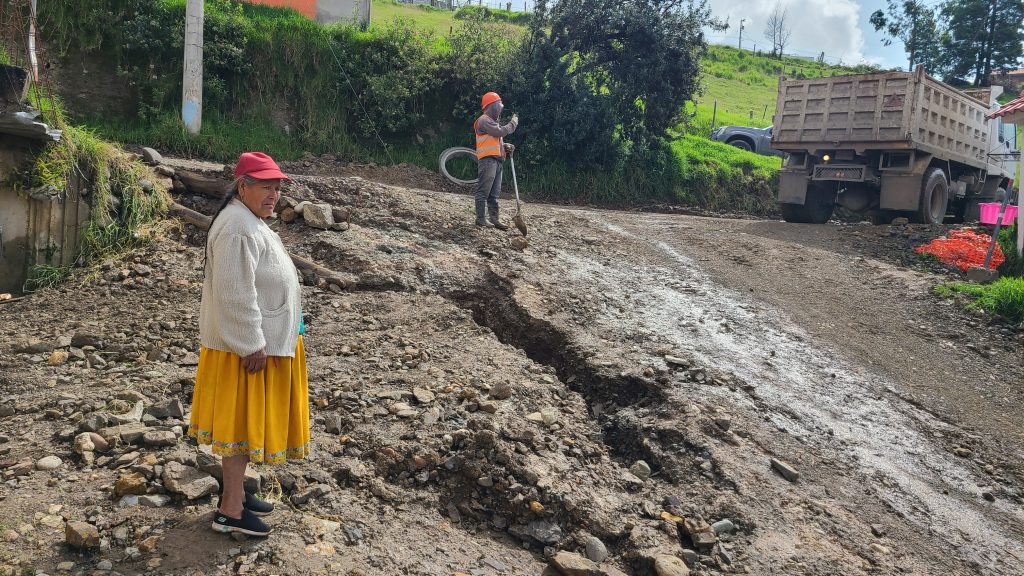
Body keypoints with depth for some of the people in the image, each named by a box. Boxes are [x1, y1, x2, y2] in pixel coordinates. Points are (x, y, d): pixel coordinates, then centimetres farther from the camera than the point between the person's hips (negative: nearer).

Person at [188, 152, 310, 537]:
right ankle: (230, 510, 9)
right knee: (243, 421, -1)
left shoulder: (249, 222, 12)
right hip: (248, 345, -10)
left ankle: (235, 490, 31)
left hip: (258, 339, 10)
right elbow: (235, 296, -26)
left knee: (245, 421, 18)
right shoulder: (239, 230, -23)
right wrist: (252, 346, -23)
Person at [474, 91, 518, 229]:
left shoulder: (493, 121, 26)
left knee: (494, 192, 8)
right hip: (487, 159, -10)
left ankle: (494, 218, 9)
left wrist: (506, 146, 9)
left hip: (496, 160, 10)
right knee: (483, 191, -10)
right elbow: (500, 132, -17)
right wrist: (513, 122, -5)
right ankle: (481, 218, -10)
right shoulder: (484, 120, -6)